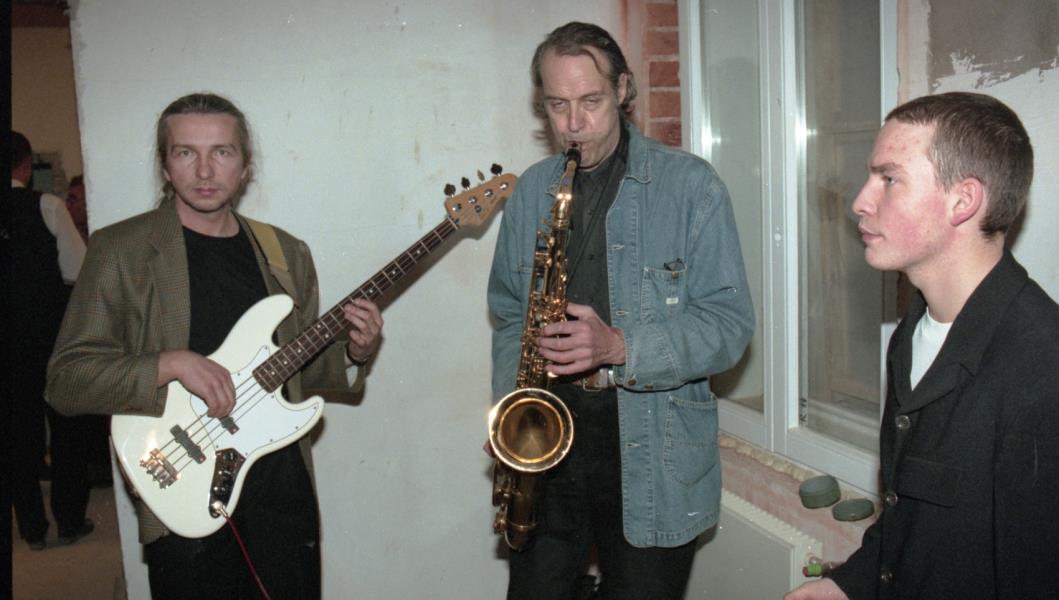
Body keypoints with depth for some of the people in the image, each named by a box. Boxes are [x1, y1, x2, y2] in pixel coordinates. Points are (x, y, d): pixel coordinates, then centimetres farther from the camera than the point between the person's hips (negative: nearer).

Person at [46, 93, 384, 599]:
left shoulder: (288, 253, 8)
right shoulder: (120, 249, -6)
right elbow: (65, 379, -10)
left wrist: (351, 354, -4)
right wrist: (172, 363, -23)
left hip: (284, 487, 4)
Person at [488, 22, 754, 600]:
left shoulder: (690, 184, -6)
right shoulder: (530, 190, 9)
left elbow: (729, 322, -10)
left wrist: (620, 345, -24)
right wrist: (509, 404, 0)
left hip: (654, 459, -3)